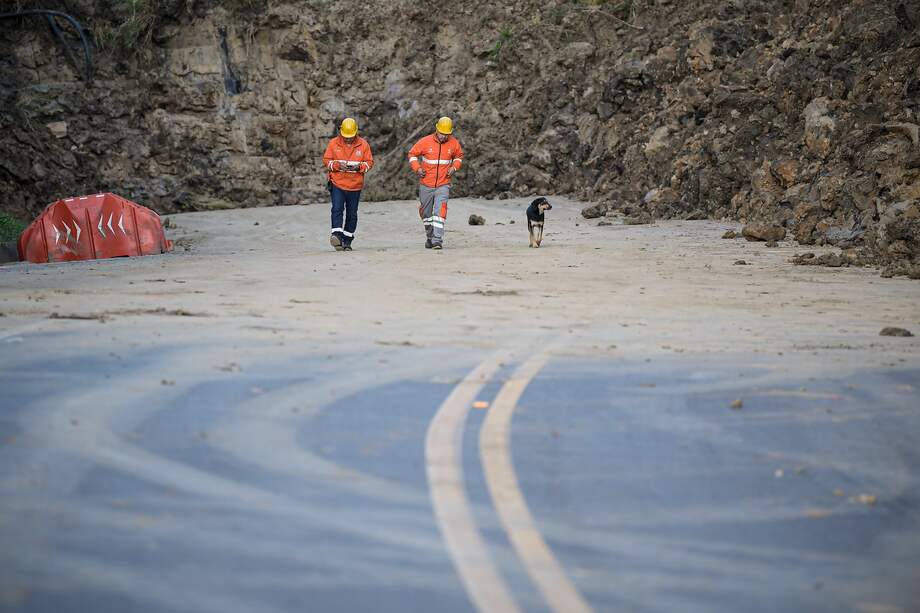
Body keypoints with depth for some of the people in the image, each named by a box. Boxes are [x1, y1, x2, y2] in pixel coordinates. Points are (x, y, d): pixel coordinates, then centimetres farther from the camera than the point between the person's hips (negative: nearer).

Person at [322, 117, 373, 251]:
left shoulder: (363, 144, 1)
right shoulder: (333, 143, 0)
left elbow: (370, 162, 4)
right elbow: (326, 160, 2)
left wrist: (359, 166, -16)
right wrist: (338, 165, -17)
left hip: (355, 186, 2)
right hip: (337, 183, -1)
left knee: (352, 214, 7)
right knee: (337, 209, -18)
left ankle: (347, 241, 17)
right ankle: (336, 235, -26)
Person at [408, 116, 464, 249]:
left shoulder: (454, 143, -4)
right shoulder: (425, 142, -9)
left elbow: (459, 156, 16)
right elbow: (412, 154, 4)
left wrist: (454, 167, -2)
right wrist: (417, 168, -11)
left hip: (443, 185, -1)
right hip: (426, 185, 1)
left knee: (440, 211, -18)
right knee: (426, 213, 13)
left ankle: (437, 240, -21)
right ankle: (429, 237, 34)